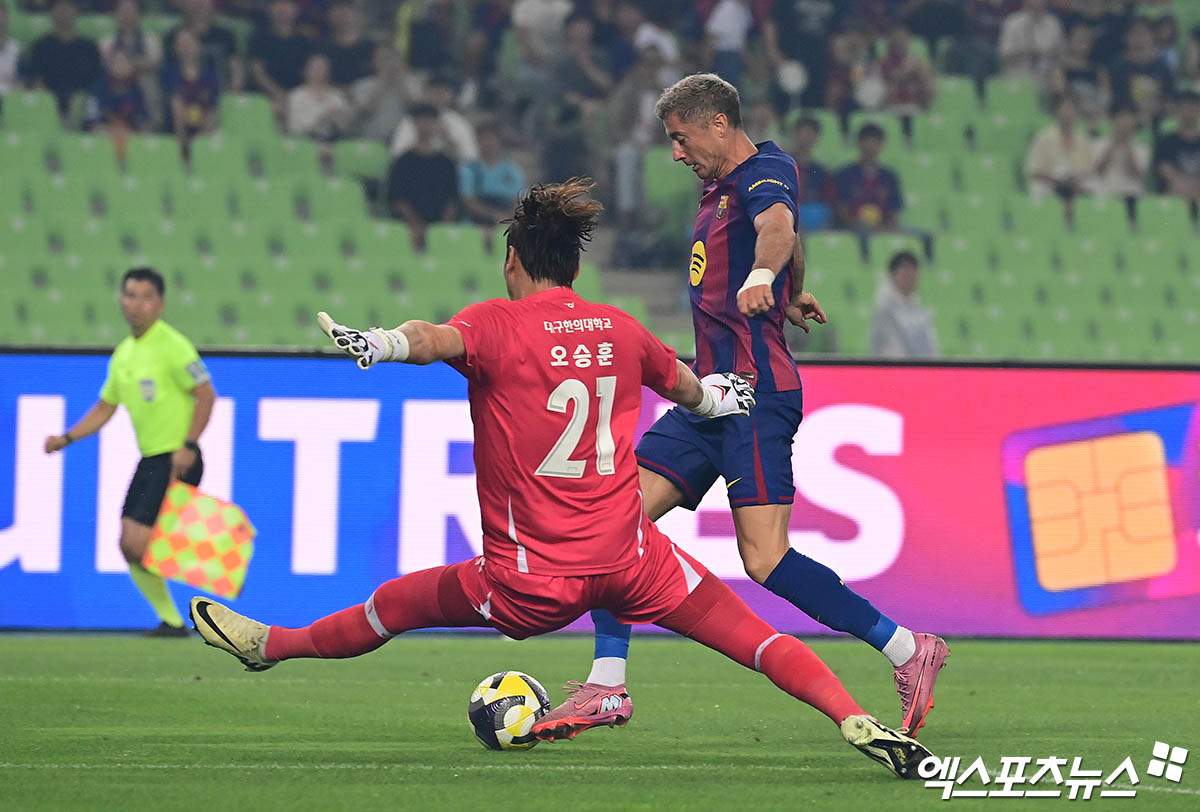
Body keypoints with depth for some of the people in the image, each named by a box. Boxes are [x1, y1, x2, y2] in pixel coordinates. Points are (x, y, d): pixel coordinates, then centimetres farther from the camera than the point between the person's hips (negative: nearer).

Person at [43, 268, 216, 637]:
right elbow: (105, 408, 23)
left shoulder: (172, 345, -12)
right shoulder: (123, 354, 14)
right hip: (150, 461, 9)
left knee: (139, 543, -15)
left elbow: (206, 395, -15)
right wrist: (66, 439, 13)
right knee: (129, 547, 6)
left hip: (177, 463, -9)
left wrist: (188, 446, -21)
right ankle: (171, 621, 14)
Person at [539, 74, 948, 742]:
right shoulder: (720, 189, 21)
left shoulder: (766, 171, -9)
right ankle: (608, 688, 5)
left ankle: (908, 651, -8)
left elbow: (778, 224, -34)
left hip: (756, 390, -10)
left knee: (765, 558, -18)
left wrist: (761, 275, -54)